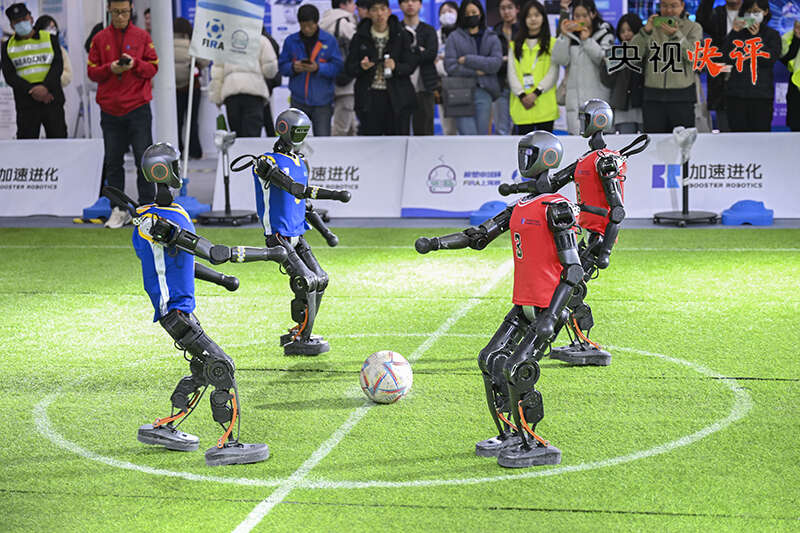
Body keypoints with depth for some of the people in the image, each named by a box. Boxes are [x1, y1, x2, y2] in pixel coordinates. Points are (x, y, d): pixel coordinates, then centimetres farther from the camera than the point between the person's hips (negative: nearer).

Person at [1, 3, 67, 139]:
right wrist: (31, 91, -15)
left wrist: (45, 87, -18)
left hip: (52, 100, 0)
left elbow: (58, 65, -1)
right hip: (25, 103, 0)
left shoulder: (50, 39, 9)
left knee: (58, 138, -1)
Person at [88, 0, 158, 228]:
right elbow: (92, 71, 6)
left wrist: (135, 64, -15)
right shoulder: (100, 39, 7)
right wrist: (110, 68, -12)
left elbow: (153, 68, 4)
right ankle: (118, 209, 12)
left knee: (144, 160, -3)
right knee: (113, 162, 5)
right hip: (110, 110, 2)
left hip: (138, 108, -2)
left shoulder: (142, 36, 5)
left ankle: (147, 207, 3)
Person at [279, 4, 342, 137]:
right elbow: (282, 66, 6)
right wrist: (293, 67, -15)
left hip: (322, 101, -2)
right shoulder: (291, 41, 4)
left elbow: (337, 66, -5)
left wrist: (318, 68, -19)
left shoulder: (329, 40, -1)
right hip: (298, 100, 2)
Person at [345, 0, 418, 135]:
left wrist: (396, 67, -19)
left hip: (397, 98, 0)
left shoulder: (402, 36, 5)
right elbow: (349, 67, 6)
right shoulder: (360, 37, 8)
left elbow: (411, 65, 1)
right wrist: (361, 67, -15)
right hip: (369, 98, 1)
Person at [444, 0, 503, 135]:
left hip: (483, 92, 2)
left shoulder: (492, 38, 13)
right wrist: (477, 72, -6)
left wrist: (467, 60, -7)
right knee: (468, 136, -13)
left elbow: (496, 63, -3)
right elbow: (450, 66, -4)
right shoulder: (454, 37, 7)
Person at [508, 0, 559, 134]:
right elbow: (511, 73, 6)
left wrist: (536, 93, -14)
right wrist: (522, 95, -9)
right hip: (521, 107, 2)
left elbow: (553, 73, -2)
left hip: (545, 107, -2)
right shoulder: (515, 45, 14)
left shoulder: (552, 44, 6)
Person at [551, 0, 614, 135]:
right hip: (575, 97, 3)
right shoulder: (570, 34, 11)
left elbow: (606, 60, -10)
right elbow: (560, 60, 1)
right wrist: (564, 36, -7)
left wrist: (587, 40, -13)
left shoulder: (605, 33, 3)